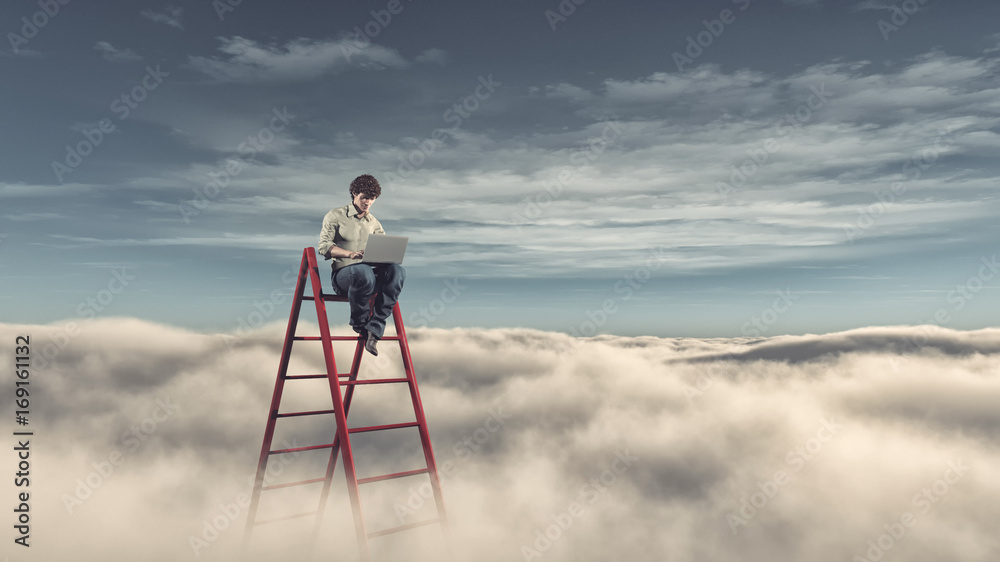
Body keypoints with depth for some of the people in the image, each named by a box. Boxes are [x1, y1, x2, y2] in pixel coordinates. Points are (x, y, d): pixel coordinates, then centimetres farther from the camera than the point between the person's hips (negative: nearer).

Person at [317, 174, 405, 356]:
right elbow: (323, 246, -4)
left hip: (370, 270, 4)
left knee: (397, 271, -30)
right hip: (342, 272, -4)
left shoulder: (374, 222, 21)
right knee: (364, 272, -41)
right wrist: (350, 254, -22)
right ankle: (360, 322, -14)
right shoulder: (335, 216, 7)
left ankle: (374, 328, -32)